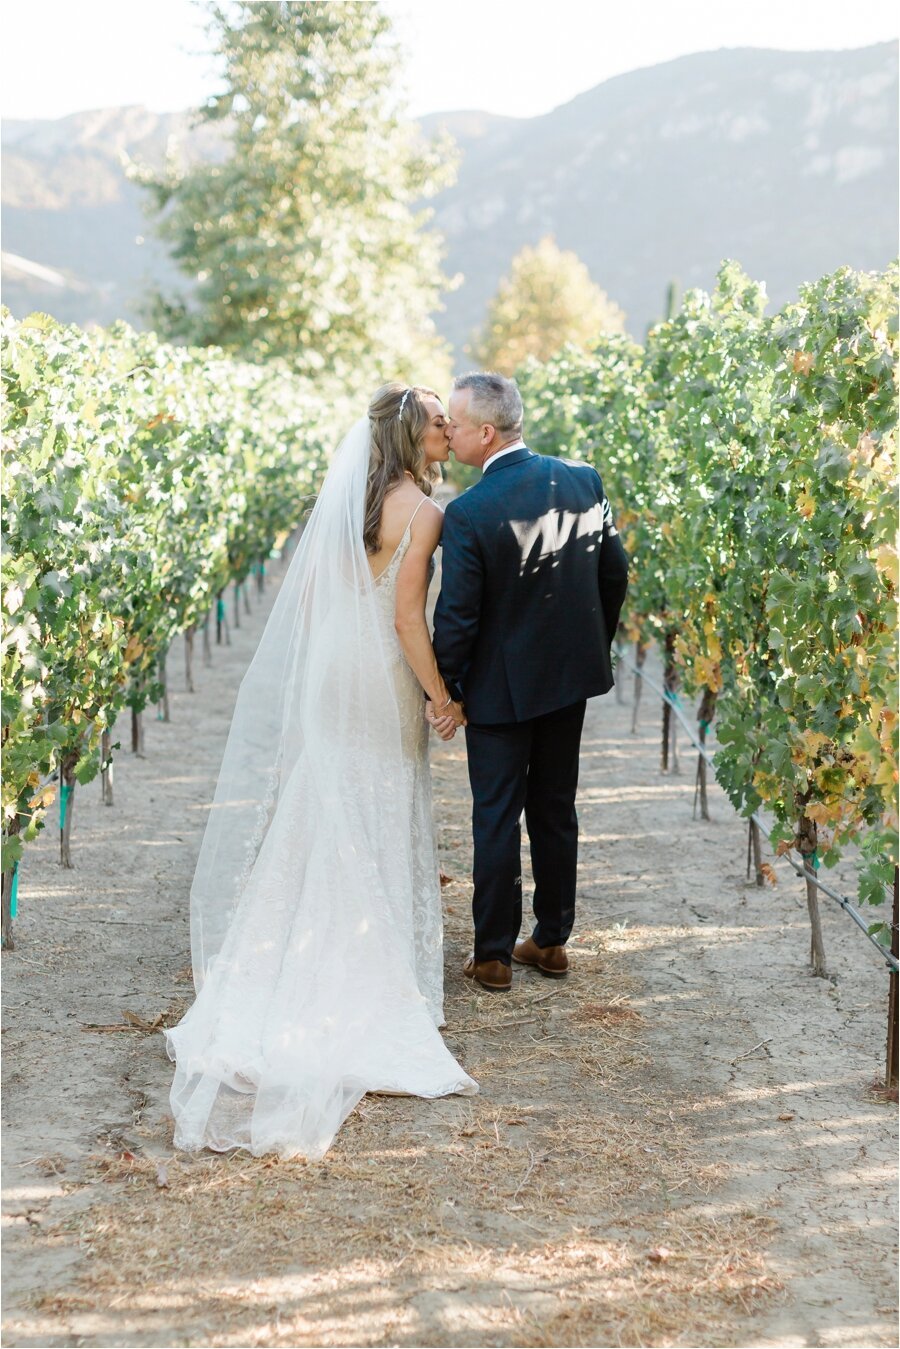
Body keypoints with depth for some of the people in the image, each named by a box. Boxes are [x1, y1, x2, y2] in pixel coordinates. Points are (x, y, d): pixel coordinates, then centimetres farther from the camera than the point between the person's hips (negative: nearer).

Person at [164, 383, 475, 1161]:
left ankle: (299, 962, 20)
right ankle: (373, 966, 15)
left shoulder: (344, 498, 5)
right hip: (382, 686, -6)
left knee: (320, 817, 14)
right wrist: (442, 697, -10)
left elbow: (308, 596, 8)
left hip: (324, 679, 6)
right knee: (379, 826, 7)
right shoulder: (421, 510, -15)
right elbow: (408, 618, -18)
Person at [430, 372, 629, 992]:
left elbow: (457, 616, -18)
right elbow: (615, 574, 4)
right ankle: (553, 940, 27)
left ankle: (494, 955, 16)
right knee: (556, 809, 17)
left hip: (500, 689, -5)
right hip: (572, 677, 5)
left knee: (497, 818, 7)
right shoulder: (584, 480, -5)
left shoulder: (468, 513, -22)